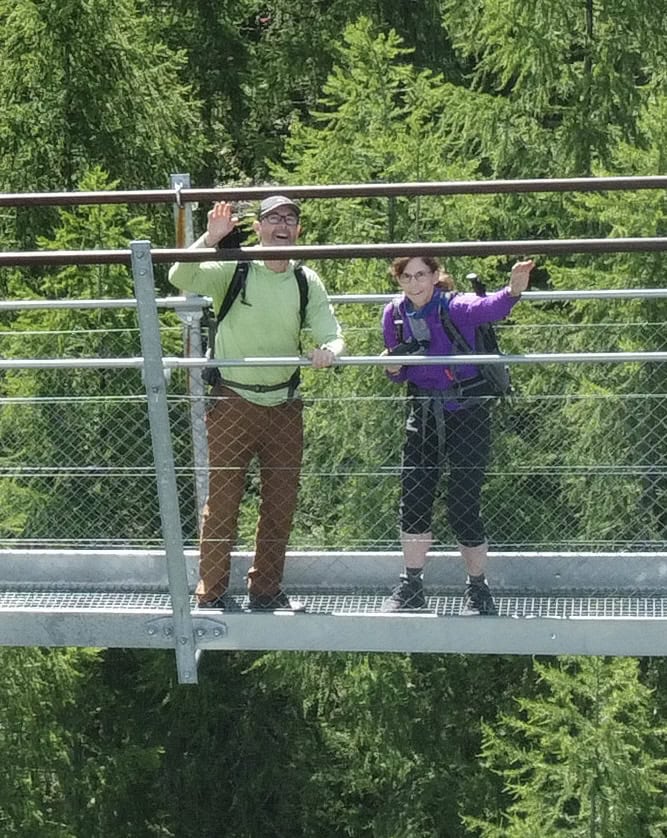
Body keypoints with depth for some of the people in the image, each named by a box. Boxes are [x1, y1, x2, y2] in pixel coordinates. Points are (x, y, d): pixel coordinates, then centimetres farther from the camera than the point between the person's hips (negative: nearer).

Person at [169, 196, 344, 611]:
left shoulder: (307, 282, 4)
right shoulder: (232, 269, -6)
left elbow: (333, 335, 2)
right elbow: (180, 278, -20)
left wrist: (328, 351, -21)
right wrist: (211, 239, -32)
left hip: (284, 404, 4)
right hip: (233, 402, -4)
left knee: (281, 503, 10)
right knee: (221, 501, -2)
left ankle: (266, 589, 23)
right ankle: (212, 592, 7)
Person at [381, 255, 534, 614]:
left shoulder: (455, 307, -15)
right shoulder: (395, 314, 0)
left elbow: (489, 308, -38)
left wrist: (513, 291, -60)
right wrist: (393, 367, -12)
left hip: (466, 412, -5)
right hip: (423, 412, 5)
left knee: (463, 507, -4)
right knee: (413, 501, 5)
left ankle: (478, 589, 14)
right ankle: (411, 586, 19)